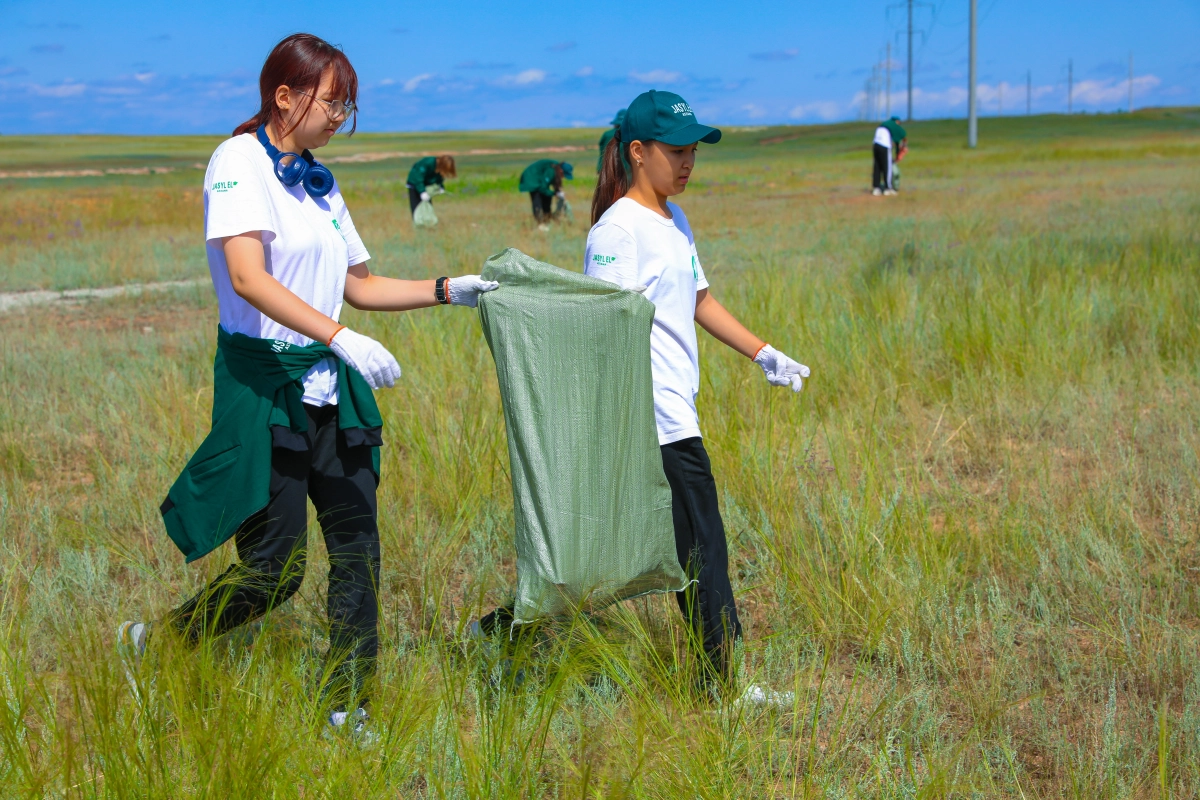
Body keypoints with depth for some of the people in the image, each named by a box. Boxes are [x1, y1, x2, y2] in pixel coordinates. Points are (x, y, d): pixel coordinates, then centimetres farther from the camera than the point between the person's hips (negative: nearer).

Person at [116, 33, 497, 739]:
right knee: (276, 569, -5)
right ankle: (151, 645, 17)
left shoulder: (318, 182, 15)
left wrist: (450, 290, 10)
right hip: (265, 381, -7)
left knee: (357, 547, 4)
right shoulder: (240, 162, -10)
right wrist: (341, 337, -32)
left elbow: (359, 286, 21)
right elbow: (248, 277, -24)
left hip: (330, 385, 7)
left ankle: (349, 708, 14)